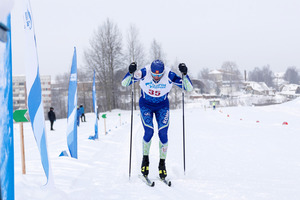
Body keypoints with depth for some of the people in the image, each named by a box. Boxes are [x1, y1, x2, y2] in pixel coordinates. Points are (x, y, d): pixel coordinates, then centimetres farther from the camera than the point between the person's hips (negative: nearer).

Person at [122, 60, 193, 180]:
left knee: (163, 133, -11)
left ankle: (162, 164, 2)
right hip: (146, 105, -1)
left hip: (162, 106, 1)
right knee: (149, 132, -16)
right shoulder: (144, 73, -27)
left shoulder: (169, 75, -25)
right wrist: (131, 73, -39)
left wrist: (184, 74, -37)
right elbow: (124, 83, -21)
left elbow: (189, 88, -21)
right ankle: (145, 160, 6)